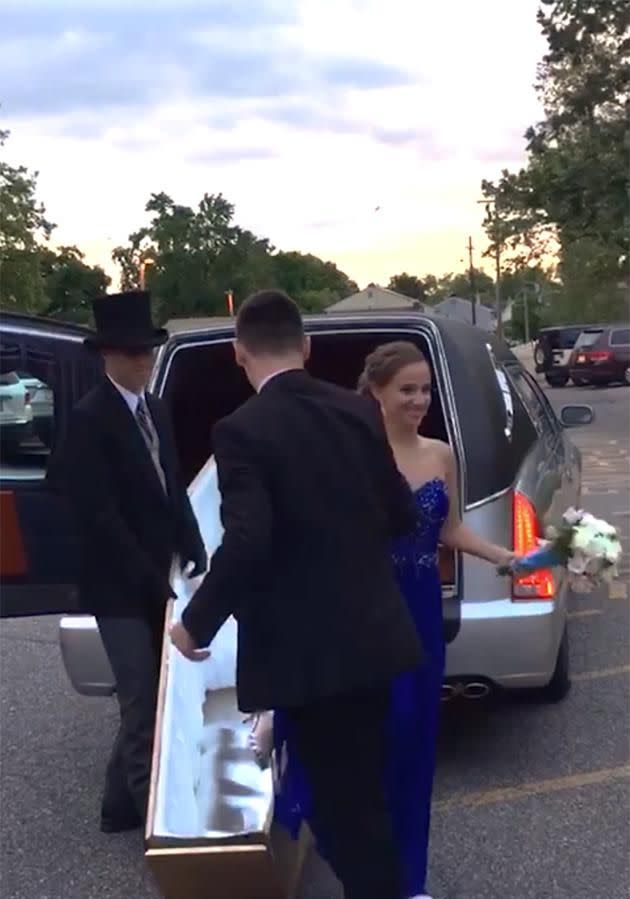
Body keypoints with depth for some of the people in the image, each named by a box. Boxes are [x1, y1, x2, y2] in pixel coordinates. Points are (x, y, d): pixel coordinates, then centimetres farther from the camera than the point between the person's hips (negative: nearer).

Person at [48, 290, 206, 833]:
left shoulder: (156, 410, 11)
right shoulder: (90, 419, -14)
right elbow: (99, 515, -18)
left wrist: (193, 554, 3)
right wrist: (150, 579, -17)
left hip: (156, 580, 8)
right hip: (121, 588, -8)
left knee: (154, 700, 15)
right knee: (143, 706, -3)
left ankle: (123, 804, 29)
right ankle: (155, 813, 9)